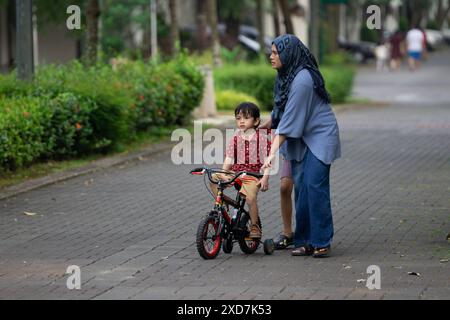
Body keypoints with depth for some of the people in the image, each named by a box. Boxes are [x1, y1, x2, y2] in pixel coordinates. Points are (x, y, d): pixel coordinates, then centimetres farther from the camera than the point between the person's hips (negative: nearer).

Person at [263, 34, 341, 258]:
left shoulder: (302, 80, -24)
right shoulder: (287, 75, 6)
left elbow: (289, 121, -25)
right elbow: (281, 111, 19)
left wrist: (273, 152, -25)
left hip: (320, 137, -9)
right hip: (300, 139, 9)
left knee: (314, 185, -14)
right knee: (300, 186, 4)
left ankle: (322, 242, -9)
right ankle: (305, 241, 7)